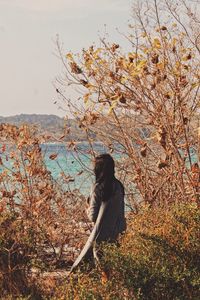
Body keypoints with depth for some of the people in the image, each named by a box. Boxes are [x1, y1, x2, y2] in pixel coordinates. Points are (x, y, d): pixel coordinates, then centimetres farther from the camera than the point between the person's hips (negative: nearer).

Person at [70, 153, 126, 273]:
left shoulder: (98, 188, -15)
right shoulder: (118, 186, 0)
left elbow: (93, 216, -12)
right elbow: (121, 212, 6)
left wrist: (88, 210, 9)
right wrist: (121, 229, 15)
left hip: (101, 235, -5)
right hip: (115, 233, 5)